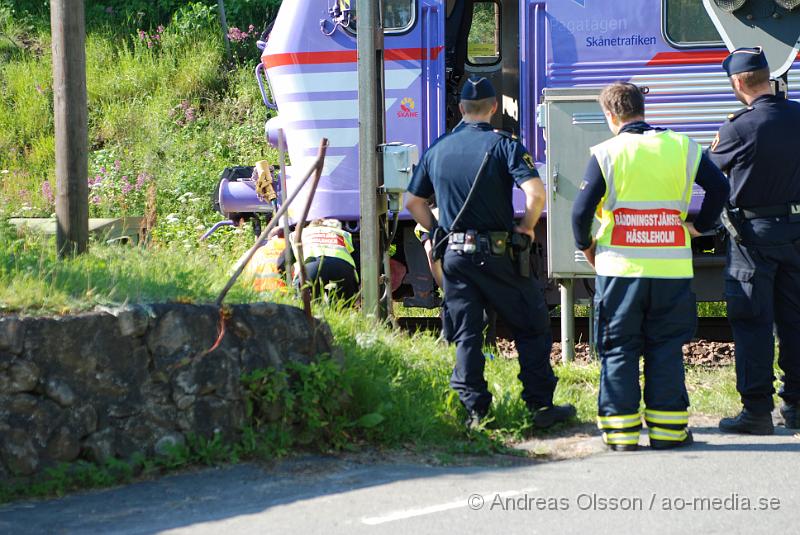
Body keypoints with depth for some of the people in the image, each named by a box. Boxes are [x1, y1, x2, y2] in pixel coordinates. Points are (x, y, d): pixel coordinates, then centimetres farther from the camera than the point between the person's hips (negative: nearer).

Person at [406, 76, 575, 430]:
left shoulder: (437, 150, 6)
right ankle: (541, 406, 8)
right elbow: (535, 193, -21)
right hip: (497, 253, -4)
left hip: (454, 255, 4)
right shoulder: (503, 145, -8)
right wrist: (526, 228, -5)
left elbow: (414, 202, 14)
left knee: (466, 335, 10)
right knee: (531, 328, 8)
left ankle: (474, 410, 6)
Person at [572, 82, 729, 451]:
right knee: (666, 348, 10)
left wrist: (586, 247, 11)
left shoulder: (606, 154, -5)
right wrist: (699, 227, 18)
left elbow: (582, 210, -7)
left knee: (618, 349, 7)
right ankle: (667, 428, 9)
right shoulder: (681, 147, 3)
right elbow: (719, 187, 3)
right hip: (672, 267, 2)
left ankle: (621, 430, 5)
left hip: (620, 268, -2)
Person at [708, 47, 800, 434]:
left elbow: (713, 167, 1)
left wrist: (722, 137, 21)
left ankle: (757, 409, -2)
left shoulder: (740, 127, -15)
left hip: (754, 232, -5)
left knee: (752, 321, 0)